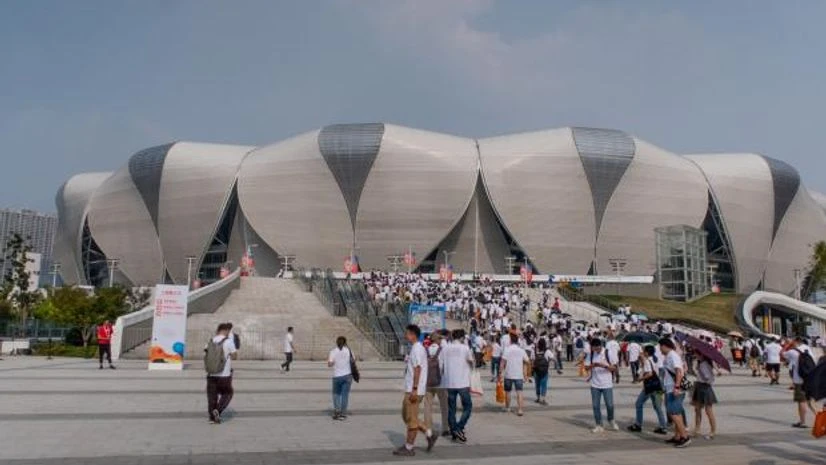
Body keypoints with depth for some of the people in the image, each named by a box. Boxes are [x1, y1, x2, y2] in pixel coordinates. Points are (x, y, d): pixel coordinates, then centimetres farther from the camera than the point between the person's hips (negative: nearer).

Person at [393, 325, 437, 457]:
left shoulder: (417, 349, -15)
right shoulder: (417, 348, 16)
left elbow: (417, 369, -21)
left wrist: (414, 389, -23)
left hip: (413, 390, -10)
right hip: (410, 389, 10)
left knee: (411, 418, -2)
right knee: (406, 416, 16)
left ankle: (408, 448, 7)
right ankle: (429, 435, 19)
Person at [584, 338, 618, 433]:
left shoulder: (608, 353, -8)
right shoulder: (590, 354, 0)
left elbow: (614, 368, -5)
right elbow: (586, 367, 0)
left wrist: (605, 365, -24)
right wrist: (593, 365, -21)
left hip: (607, 384, -2)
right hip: (595, 385, 2)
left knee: (610, 405, 3)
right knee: (595, 405, 4)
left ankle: (611, 421, 30)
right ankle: (598, 425, 16)